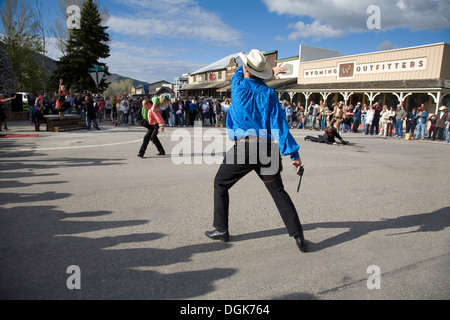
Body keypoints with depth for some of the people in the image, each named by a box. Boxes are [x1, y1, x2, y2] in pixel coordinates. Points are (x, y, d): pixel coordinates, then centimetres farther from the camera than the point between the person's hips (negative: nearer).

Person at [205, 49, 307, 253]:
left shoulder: (238, 85, 2)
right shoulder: (269, 93, 5)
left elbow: (240, 72, 28)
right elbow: (279, 124, -2)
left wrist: (270, 72, 33)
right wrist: (293, 153, -2)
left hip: (243, 146, -2)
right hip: (267, 148, 3)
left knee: (220, 184, 17)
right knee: (278, 191, 11)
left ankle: (221, 230, 22)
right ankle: (298, 236, 10)